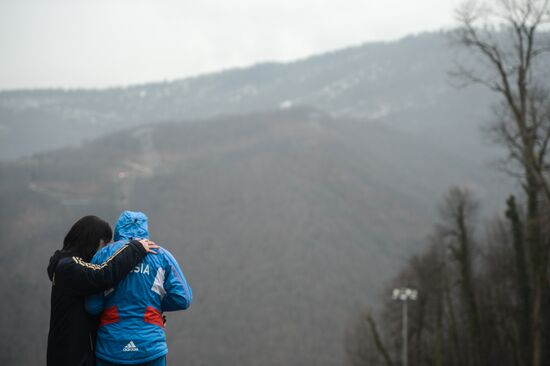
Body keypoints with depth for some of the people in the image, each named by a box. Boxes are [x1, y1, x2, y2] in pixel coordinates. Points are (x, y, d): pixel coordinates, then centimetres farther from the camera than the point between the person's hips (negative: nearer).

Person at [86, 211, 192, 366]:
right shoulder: (161, 255, 2)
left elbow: (92, 307, -5)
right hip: (151, 347, 0)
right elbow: (182, 299, -2)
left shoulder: (103, 255, 0)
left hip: (110, 349, 0)